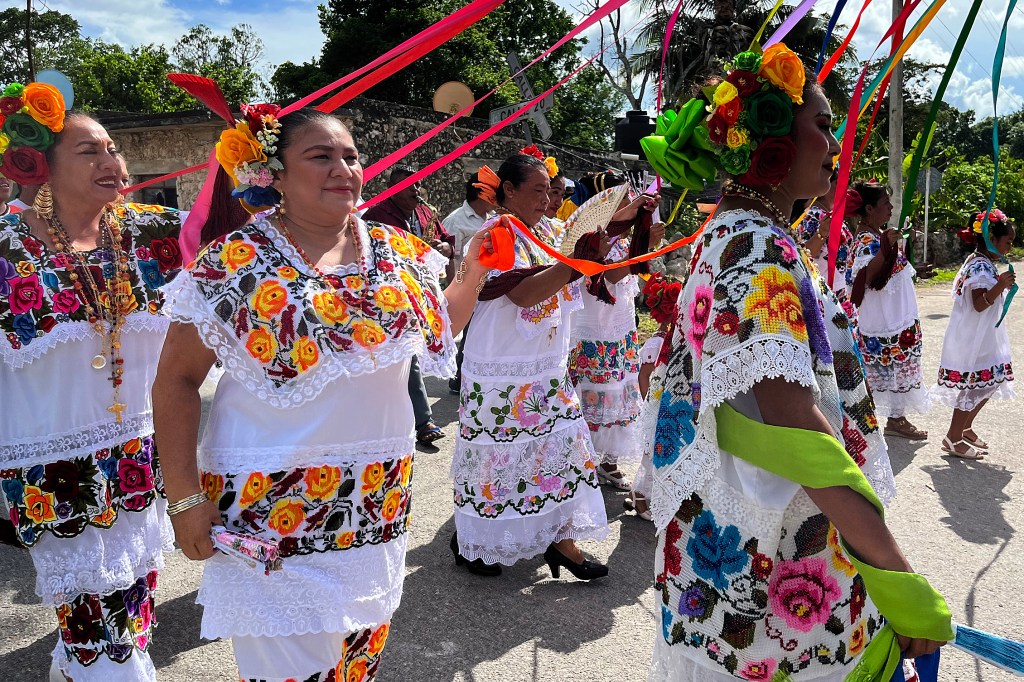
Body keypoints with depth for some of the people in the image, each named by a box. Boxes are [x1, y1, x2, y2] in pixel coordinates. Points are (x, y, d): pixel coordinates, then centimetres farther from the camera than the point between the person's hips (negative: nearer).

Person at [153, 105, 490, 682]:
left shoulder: (395, 249, 4)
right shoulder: (235, 260, -9)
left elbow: (438, 328, 20)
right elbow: (177, 379, -5)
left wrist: (475, 269, 5)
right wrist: (185, 496, -9)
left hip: (381, 501, 5)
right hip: (276, 505, -4)